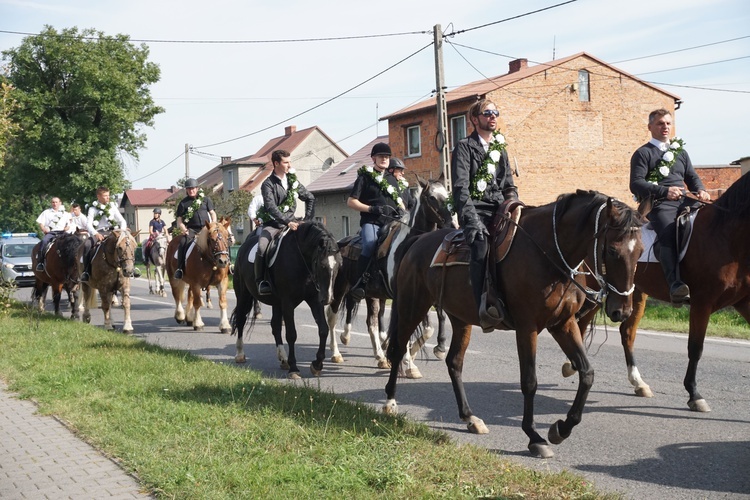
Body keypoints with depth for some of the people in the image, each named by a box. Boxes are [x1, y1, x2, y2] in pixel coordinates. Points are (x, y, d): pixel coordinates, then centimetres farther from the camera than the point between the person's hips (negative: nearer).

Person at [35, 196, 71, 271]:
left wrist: (66, 228, 0)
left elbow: (69, 224, 22)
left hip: (61, 232, 1)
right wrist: (44, 230, -6)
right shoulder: (46, 212, 21)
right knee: (44, 241, -35)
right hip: (50, 233, -1)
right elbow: (41, 224, 14)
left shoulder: (65, 214, 24)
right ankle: (40, 263, -35)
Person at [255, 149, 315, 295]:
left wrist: (308, 220, 5)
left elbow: (310, 198, 17)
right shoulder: (268, 184, -8)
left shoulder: (293, 182, 8)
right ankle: (261, 281, -18)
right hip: (272, 224, -5)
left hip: (291, 222, 5)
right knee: (262, 247, -29)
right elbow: (271, 207, -21)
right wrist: (287, 222, -32)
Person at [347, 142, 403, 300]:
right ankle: (360, 283, -28)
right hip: (371, 222, -5)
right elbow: (351, 201, 4)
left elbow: (401, 203, 31)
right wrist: (371, 208, -9)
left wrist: (401, 210, 7)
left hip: (392, 222, 5)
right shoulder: (365, 177, 10)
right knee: (370, 245, -32)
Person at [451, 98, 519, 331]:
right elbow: (460, 187, -7)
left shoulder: (500, 149, 24)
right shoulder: (464, 147, 5)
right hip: (475, 209, -5)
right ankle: (485, 308, -41)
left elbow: (509, 186, 25)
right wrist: (471, 218, -19)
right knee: (480, 244, -34)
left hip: (499, 209, 5)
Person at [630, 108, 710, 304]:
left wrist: (700, 190, 3)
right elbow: (636, 184, -5)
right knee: (669, 231, -34)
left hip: (683, 201, 6)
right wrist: (664, 191, -17)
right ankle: (675, 285, -46)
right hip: (658, 204, -6)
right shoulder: (642, 153, 8)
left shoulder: (680, 152, 27)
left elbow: (692, 177, 27)